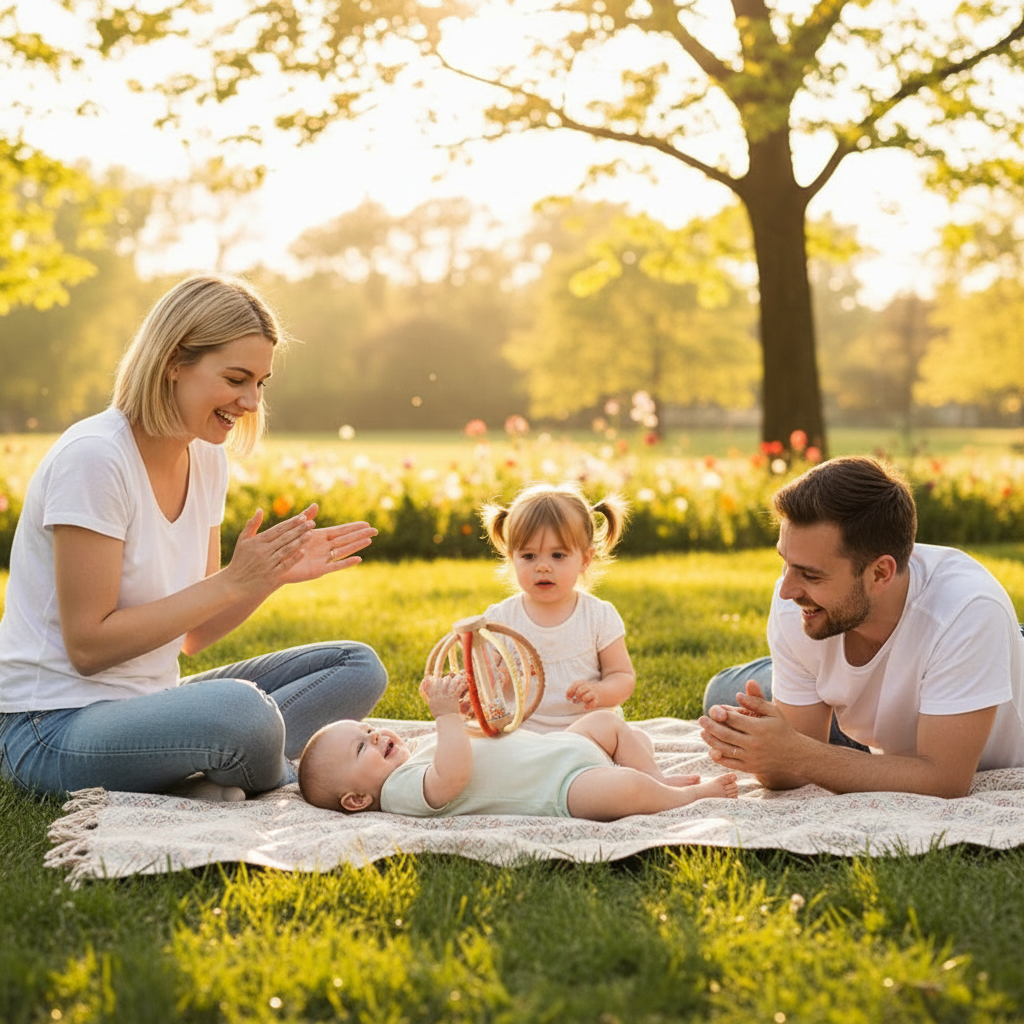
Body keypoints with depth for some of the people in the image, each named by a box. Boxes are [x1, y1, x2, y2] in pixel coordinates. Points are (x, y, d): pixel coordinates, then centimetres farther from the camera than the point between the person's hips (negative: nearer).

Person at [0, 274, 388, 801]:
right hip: (55, 728, -9)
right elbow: (89, 647, -19)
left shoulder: (206, 460, 7)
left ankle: (216, 776, -16)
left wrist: (274, 574, -7)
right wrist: (232, 581, -20)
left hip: (150, 704, 9)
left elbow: (193, 632, 10)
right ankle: (281, 777, -5)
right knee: (239, 707, -38)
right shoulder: (93, 457, -18)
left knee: (358, 667, 0)